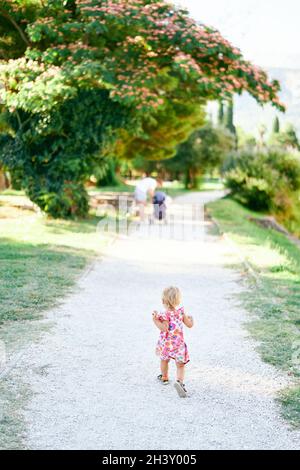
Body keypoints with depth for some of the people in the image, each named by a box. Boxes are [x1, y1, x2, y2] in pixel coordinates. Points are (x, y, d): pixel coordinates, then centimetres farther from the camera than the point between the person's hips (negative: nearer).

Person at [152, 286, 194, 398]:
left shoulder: (164, 314, -18)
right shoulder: (181, 311, -4)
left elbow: (164, 328, -28)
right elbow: (189, 325, 3)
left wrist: (156, 320, -21)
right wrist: (191, 319, 24)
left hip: (166, 343, -1)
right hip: (178, 343, 1)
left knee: (164, 360, 27)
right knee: (180, 365, 4)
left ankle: (164, 377, 47)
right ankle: (179, 381, -22)